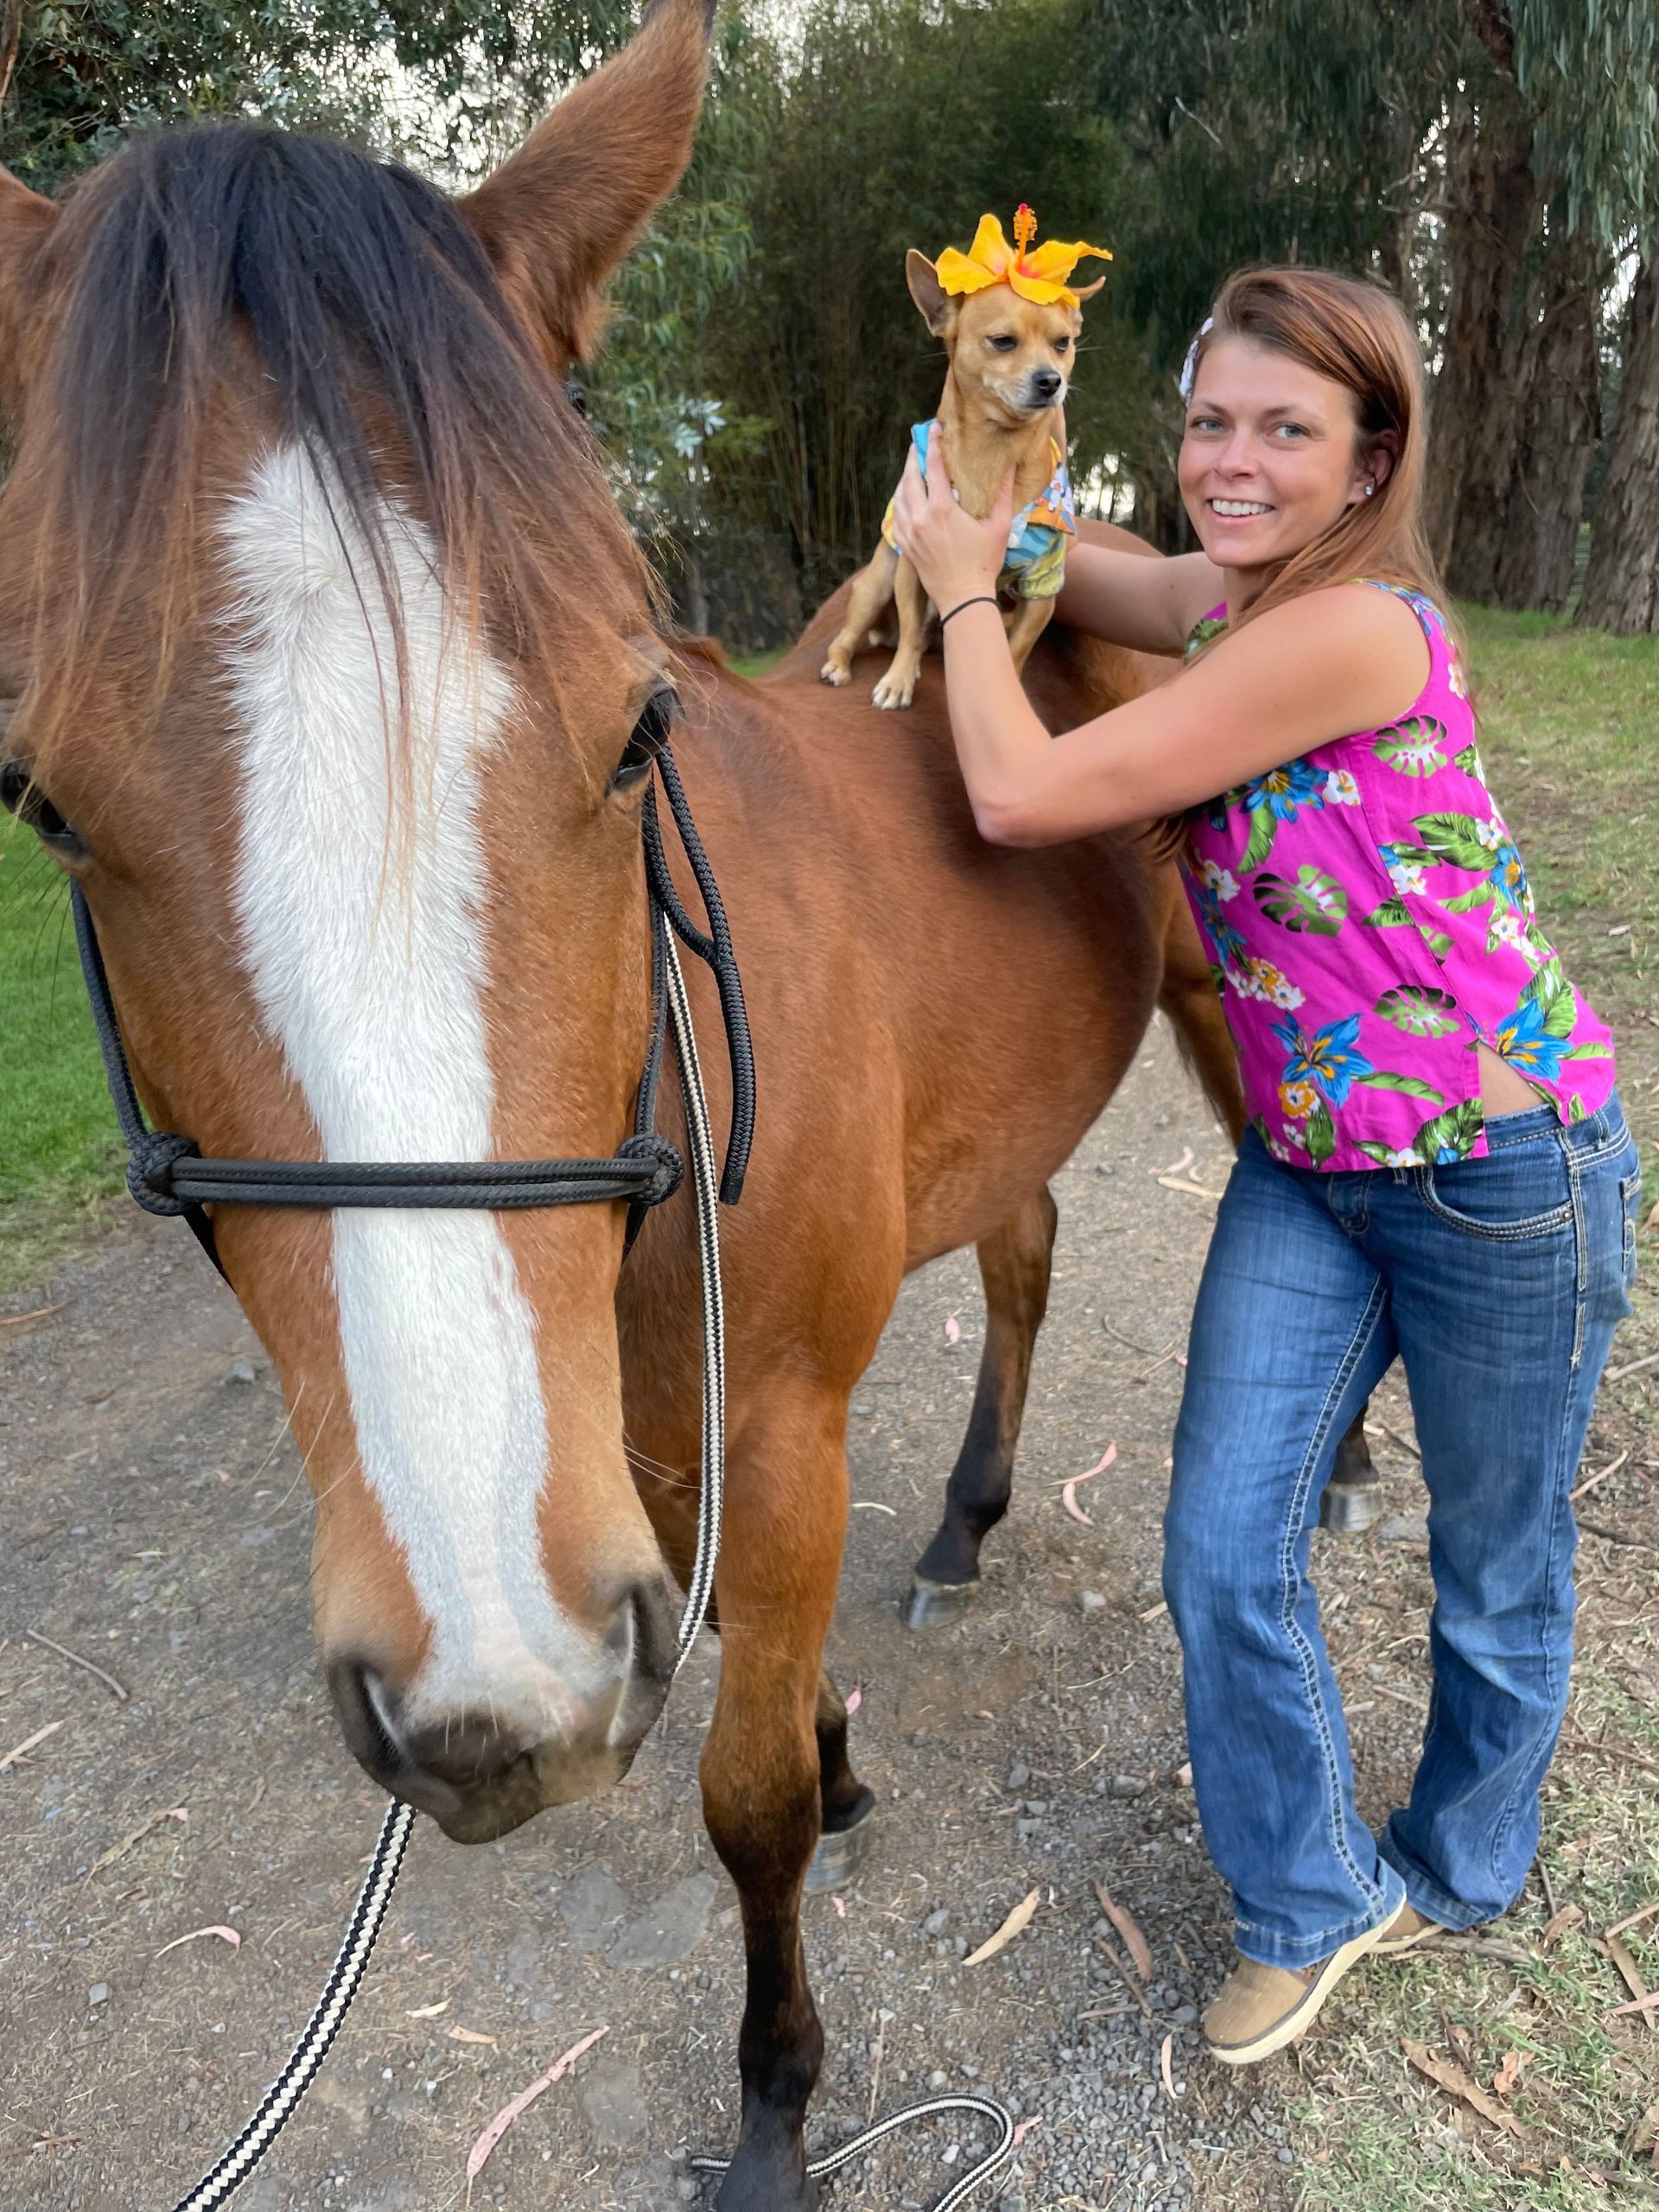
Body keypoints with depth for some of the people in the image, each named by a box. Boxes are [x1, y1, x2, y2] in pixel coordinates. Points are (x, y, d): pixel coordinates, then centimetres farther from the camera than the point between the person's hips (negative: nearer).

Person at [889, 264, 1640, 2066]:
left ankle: (1460, 1870, 44)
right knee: (1223, 1554, 5)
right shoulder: (1236, 600, 3)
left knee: (1493, 1574, 16)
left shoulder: (1354, 629, -23)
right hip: (1304, 1166, 7)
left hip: (1502, 1170, -7)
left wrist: (964, 587, -8)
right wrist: (960, 535, 1)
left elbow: (1023, 795, -24)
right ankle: (1316, 1897, 31)